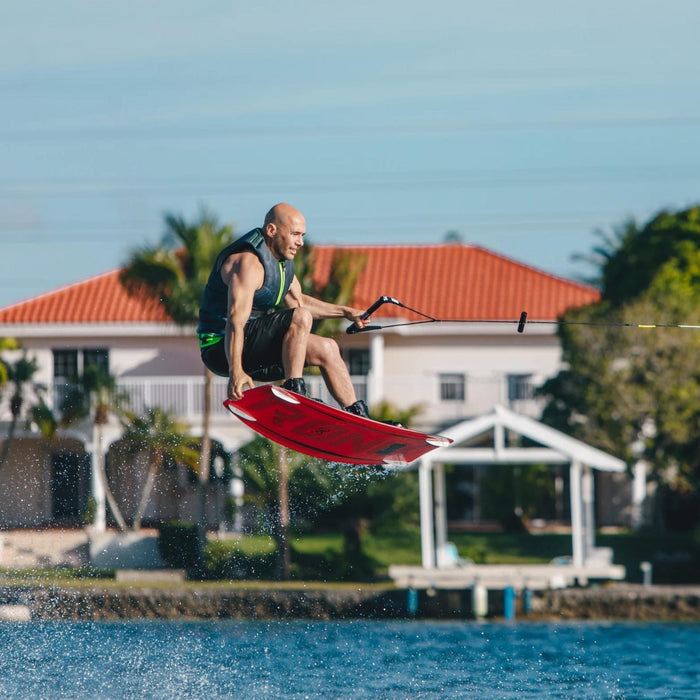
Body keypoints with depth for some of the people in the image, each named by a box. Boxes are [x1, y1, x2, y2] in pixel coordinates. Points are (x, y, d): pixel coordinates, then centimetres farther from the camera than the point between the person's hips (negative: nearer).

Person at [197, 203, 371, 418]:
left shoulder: (282, 259, 12)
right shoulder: (249, 263, -21)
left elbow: (299, 301, 28)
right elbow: (236, 319, -33)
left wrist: (345, 312, 27)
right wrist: (236, 371, -43)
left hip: (254, 347, 10)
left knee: (326, 349, 11)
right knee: (301, 319, -25)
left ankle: (359, 417, 15)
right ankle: (294, 391, -29)